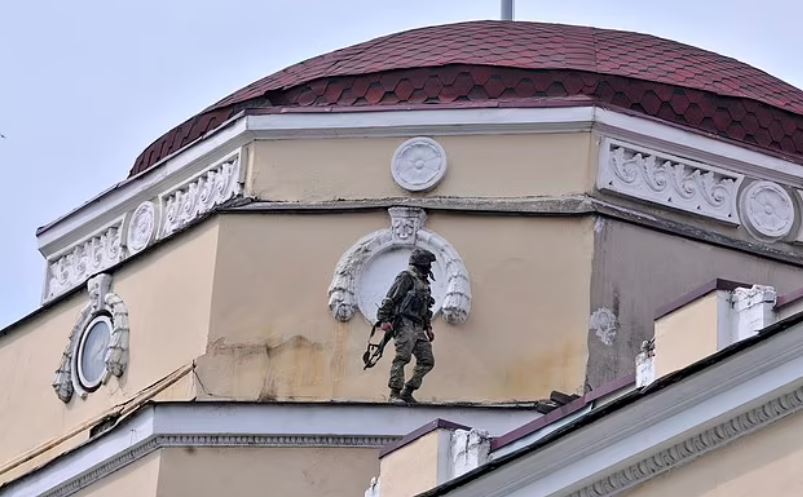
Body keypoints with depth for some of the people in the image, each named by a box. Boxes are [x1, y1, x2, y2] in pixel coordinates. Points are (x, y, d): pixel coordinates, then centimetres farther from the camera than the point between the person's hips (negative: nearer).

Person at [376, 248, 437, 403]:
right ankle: (395, 394, -19)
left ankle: (407, 392, 5)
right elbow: (389, 299, -11)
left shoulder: (424, 282, 23)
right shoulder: (406, 277, -4)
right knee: (402, 358, -17)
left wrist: (428, 328, 20)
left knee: (427, 361, 2)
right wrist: (384, 320, -19)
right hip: (405, 325, -9)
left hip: (418, 328, 9)